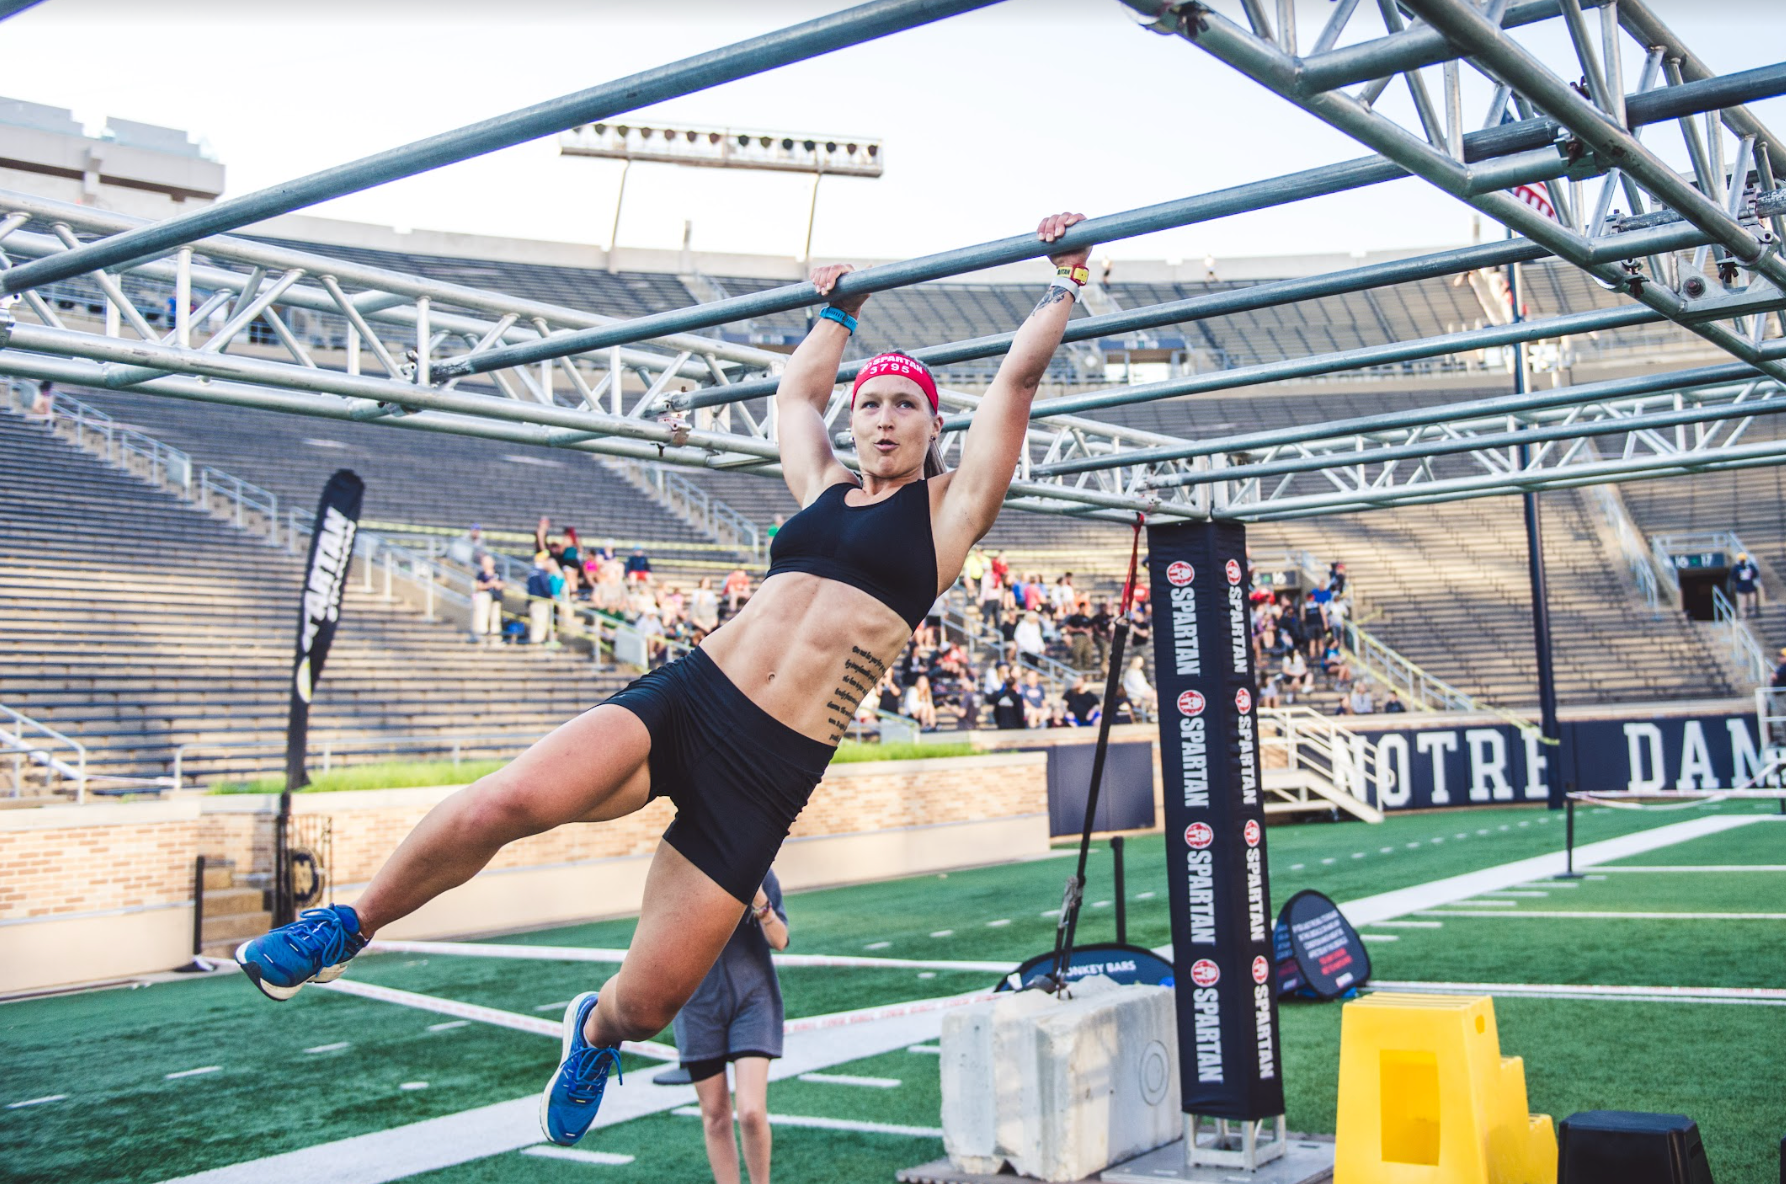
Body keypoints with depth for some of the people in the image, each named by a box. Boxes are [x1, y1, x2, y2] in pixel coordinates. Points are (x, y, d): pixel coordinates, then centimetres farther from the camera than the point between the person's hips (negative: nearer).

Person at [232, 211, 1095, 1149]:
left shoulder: (949, 508, 9)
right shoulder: (823, 487, 19)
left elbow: (1018, 375, 7)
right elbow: (796, 389, 37)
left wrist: (1065, 279, 13)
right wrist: (837, 312, 46)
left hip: (771, 766, -3)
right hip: (687, 698, 3)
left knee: (647, 1004, -2)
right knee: (504, 802, -25)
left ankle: (597, 1028, 37)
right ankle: (350, 926, 1)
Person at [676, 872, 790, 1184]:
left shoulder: (758, 873, -6)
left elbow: (779, 941, -9)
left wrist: (759, 900, -26)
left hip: (753, 997, -1)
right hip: (699, 1003, 1)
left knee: (751, 1112, -12)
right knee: (715, 1115, 7)